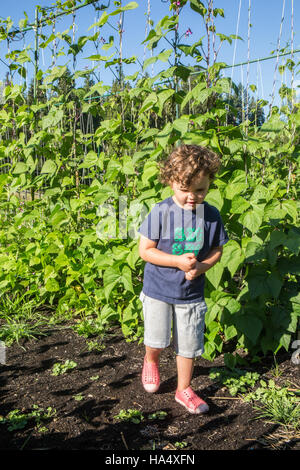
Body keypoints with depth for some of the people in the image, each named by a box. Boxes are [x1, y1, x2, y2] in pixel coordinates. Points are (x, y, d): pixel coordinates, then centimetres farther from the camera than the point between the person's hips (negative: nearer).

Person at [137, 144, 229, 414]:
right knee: (157, 340, 8)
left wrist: (202, 266, -16)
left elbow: (217, 249, 5)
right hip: (158, 290, -2)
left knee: (189, 345, 9)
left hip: (192, 293, 2)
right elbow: (145, 250, -12)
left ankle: (184, 389, 31)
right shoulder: (161, 212, -14)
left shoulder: (212, 215, -5)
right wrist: (177, 261, -23)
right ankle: (150, 362, 44)